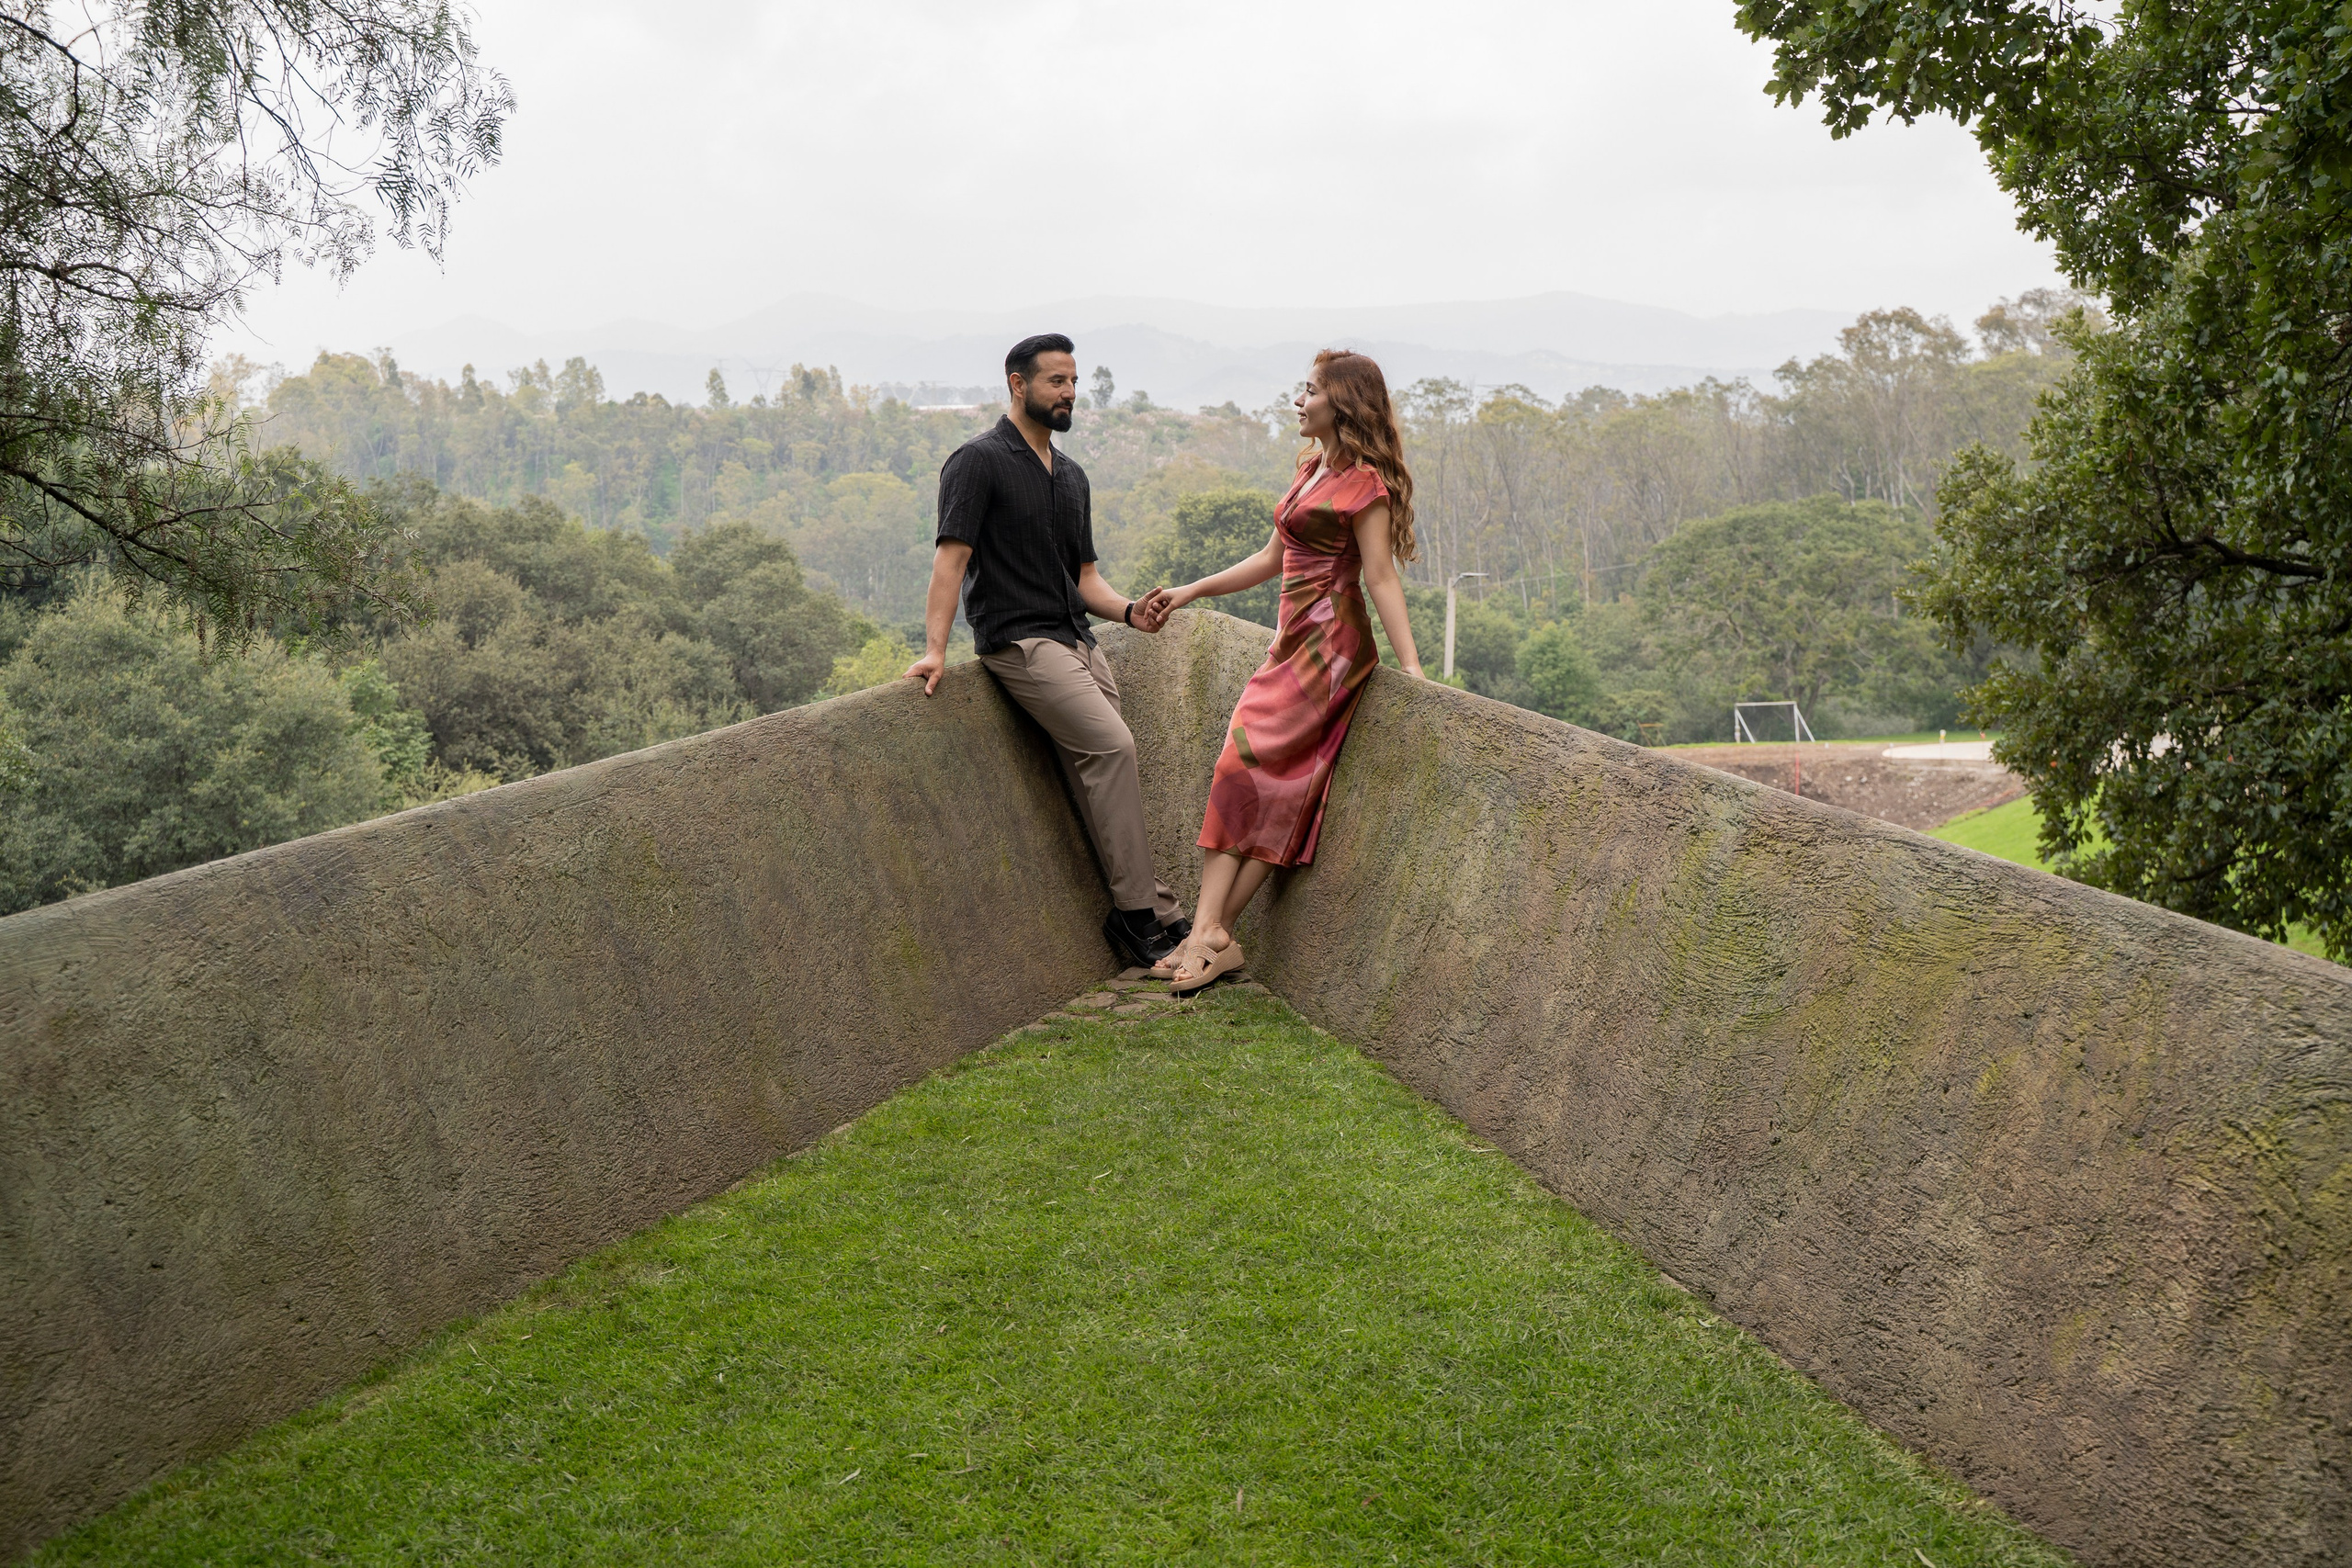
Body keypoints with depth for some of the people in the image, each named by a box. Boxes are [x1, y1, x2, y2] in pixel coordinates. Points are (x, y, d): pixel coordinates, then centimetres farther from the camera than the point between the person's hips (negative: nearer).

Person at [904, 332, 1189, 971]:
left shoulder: (1071, 475, 21)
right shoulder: (979, 461, -4)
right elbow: (951, 556, -13)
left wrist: (1128, 609, 1)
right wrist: (935, 648, -23)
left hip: (1077, 640, 8)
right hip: (1019, 641, -7)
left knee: (1098, 779, 2)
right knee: (1112, 746, -21)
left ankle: (1151, 915, 2)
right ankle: (1142, 912, -16)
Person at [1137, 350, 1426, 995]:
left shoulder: (1364, 483, -9)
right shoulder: (1311, 470, 19)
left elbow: (1382, 578, -14)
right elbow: (1272, 559, 25)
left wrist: (1412, 668, -19)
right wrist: (1190, 592, 23)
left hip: (1331, 644, -8)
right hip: (1293, 640, 8)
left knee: (1247, 766, -13)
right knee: (1272, 783, 0)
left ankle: (1211, 933, -12)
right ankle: (1210, 932, -6)